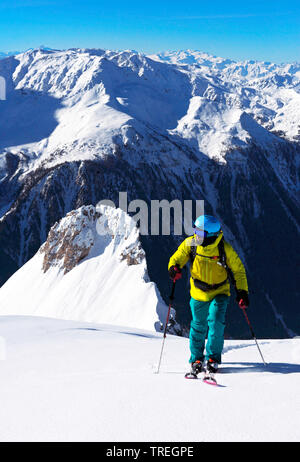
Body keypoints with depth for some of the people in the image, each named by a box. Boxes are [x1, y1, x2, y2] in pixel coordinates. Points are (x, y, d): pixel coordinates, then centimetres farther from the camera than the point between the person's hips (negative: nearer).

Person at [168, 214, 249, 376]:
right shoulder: (190, 243, -15)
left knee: (216, 322, -19)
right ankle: (196, 359, 28)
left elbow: (238, 270, -8)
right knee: (198, 327, 9)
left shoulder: (225, 249, -20)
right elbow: (177, 257, -5)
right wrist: (174, 267, -29)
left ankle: (213, 358, -5)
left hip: (219, 292, -2)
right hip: (198, 293, 2)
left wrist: (242, 292, -15)